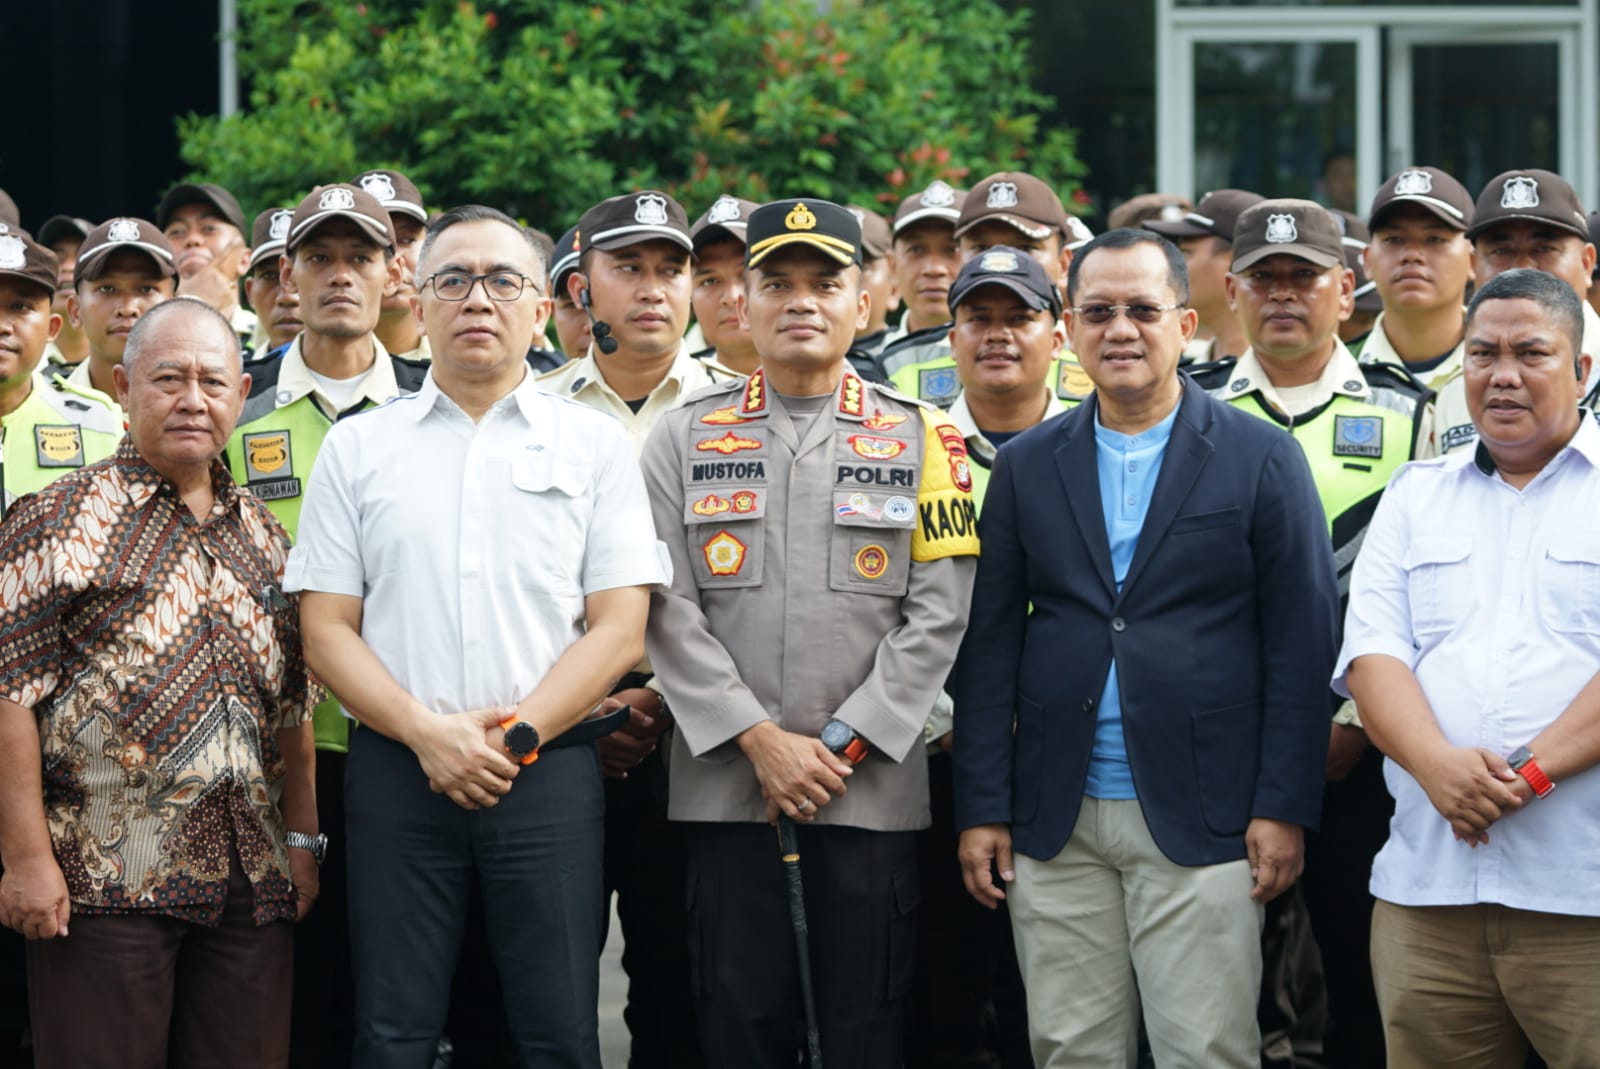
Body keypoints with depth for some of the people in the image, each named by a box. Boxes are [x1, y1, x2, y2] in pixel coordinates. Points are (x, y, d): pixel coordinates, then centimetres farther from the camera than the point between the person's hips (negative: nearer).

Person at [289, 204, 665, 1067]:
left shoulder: (594, 445, 7)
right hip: (395, 768, 1)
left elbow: (619, 629, 1)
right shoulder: (357, 447, 10)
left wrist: (516, 736, -11)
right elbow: (326, 632, 4)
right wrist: (426, 733, -10)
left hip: (546, 771, -1)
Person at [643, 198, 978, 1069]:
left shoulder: (919, 440, 6)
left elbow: (937, 615, 0)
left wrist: (842, 746, -9)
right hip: (724, 788, 0)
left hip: (872, 790, 0)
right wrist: (761, 741, -10)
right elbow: (667, 609, -1)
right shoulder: (685, 436, 7)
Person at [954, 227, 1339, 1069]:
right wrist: (981, 808, 2)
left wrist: (1283, 808, -7)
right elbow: (990, 645, 8)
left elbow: (1301, 644, -1)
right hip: (1055, 826, 3)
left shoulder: (1261, 458, 1)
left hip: (1201, 822, -3)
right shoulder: (1026, 465, 9)